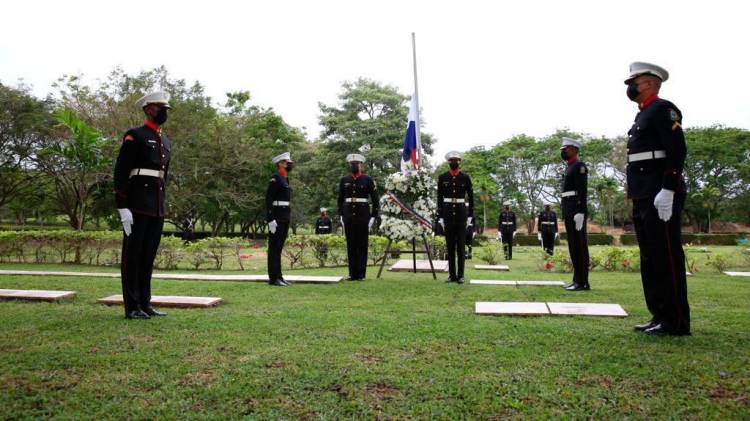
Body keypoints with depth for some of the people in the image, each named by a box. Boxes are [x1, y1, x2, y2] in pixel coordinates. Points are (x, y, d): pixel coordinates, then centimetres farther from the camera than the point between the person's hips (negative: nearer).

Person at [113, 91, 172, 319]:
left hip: (157, 207, 7)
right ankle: (132, 307, 4)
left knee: (149, 255, 9)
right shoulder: (134, 135, -4)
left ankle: (145, 304, 15)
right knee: (133, 255, -2)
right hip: (137, 205, -7)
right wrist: (122, 207, -17)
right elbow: (120, 172, -10)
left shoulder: (166, 141, 19)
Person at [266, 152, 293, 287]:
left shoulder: (285, 179, 18)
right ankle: (273, 278, 0)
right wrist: (270, 220, -21)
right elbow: (268, 199, -16)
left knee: (279, 247, 11)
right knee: (274, 248, -4)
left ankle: (279, 277, 16)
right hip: (276, 217, -9)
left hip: (285, 218, 9)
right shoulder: (275, 178, -10)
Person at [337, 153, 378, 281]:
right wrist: (340, 215, 7)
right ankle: (352, 273, 11)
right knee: (351, 245, 5)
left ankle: (361, 274, 6)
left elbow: (375, 199, 0)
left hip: (363, 215, -3)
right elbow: (340, 199, 14)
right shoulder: (344, 180, 9)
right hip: (348, 215, 3)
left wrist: (373, 216, -5)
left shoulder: (368, 180, 0)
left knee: (362, 245, 1)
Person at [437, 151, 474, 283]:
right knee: (450, 245, 4)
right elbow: (439, 198, 5)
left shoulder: (465, 178, 2)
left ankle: (460, 275, 5)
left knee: (461, 245, 0)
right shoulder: (442, 177, 4)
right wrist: (440, 217, 0)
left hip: (461, 212, -1)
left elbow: (471, 197, 7)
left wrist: (470, 216, 1)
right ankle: (452, 275, 10)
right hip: (447, 213, 1)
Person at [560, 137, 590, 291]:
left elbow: (583, 191, -16)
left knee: (580, 246, -8)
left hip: (576, 211, -10)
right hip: (569, 212, 10)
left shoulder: (579, 165, -7)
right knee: (573, 246, 9)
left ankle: (583, 282, -6)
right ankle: (578, 280, 13)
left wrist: (580, 213, -23)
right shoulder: (569, 168, 23)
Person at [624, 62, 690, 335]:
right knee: (650, 259, 10)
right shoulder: (643, 115, 23)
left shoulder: (663, 109, -5)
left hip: (660, 197, -10)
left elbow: (677, 151, -16)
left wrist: (668, 190, -23)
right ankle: (660, 316, 18)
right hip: (643, 199, 10)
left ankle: (676, 322, 1)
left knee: (667, 257, -6)